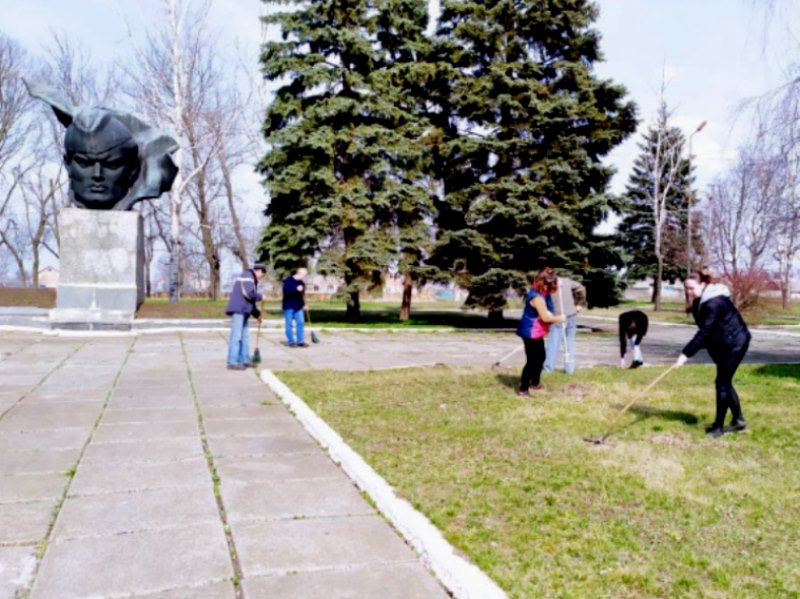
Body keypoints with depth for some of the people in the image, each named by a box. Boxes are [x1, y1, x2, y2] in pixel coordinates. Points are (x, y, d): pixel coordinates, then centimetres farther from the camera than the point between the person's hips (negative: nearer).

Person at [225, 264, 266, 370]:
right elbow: (249, 293, -21)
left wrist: (257, 314, 26)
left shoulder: (251, 279, 25)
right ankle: (232, 362, -12)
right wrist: (260, 297, -3)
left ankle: (244, 360, 17)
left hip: (243, 311, 10)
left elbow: (250, 300, 28)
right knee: (236, 336, -11)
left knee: (245, 336, 11)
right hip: (238, 310, -10)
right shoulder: (247, 276, -7)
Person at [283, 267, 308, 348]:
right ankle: (291, 341, 6)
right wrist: (296, 289, -29)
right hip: (289, 306, -6)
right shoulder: (288, 281, -10)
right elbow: (286, 291, -22)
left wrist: (303, 304, 14)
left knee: (300, 323, 2)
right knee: (289, 324, -2)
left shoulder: (301, 283, 12)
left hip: (298, 306, 7)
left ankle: (300, 341, 8)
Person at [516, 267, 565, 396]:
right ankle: (523, 389, 3)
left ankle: (534, 383, 38)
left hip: (536, 332, 11)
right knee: (532, 361, -5)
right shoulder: (537, 297, -25)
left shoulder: (542, 293, 7)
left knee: (541, 357, 22)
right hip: (531, 333, -11)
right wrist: (560, 318, -8)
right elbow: (545, 317, -22)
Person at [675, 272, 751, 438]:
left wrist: (686, 353, -27)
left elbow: (704, 332, -27)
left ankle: (719, 425, 3)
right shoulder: (702, 301, 6)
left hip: (735, 343, -10)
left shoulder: (713, 303, -25)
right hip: (725, 344, 10)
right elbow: (706, 330, 8)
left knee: (722, 383, -5)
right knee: (725, 382, 14)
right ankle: (738, 420, 25)